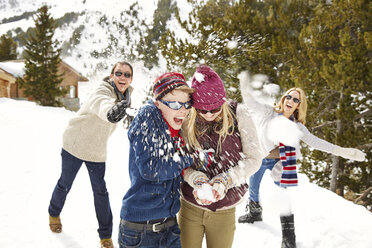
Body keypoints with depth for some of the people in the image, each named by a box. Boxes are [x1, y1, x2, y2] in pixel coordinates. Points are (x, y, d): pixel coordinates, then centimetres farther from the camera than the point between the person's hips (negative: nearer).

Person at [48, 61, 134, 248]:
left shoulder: (125, 96, -3)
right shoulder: (104, 90, -26)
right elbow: (99, 102, -53)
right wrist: (110, 109, -74)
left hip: (97, 151, 5)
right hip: (75, 146, -5)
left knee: (100, 192, 3)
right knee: (65, 184, 14)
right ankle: (54, 214, 44)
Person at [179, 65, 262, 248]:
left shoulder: (237, 116, -9)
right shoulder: (188, 122, -5)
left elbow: (253, 159, -7)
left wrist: (224, 180, -19)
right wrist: (197, 180, -20)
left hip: (224, 211, -1)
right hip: (190, 207, 1)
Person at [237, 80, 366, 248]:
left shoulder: (297, 126, -4)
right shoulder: (269, 112, -8)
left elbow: (314, 141, -5)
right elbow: (252, 105, -16)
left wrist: (340, 151, -12)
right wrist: (245, 91, -38)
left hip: (279, 162, 0)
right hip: (259, 157, 1)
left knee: (283, 196, -2)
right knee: (253, 188, 18)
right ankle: (254, 213, 48)